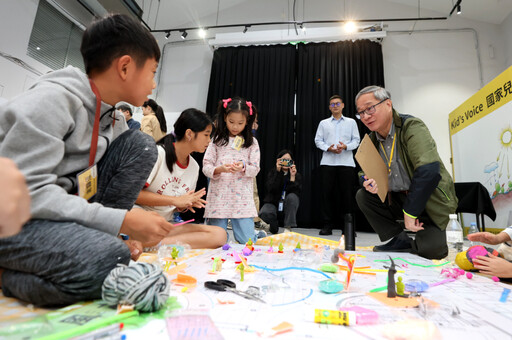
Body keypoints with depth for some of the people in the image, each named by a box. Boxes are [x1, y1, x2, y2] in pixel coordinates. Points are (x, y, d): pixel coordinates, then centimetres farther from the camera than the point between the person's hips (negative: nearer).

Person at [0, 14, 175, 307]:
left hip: (59, 207, 7)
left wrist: (122, 234, -5)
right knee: (110, 260, -34)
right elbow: (25, 190, -26)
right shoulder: (52, 100, -20)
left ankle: (94, 239, -6)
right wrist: (122, 222, -29)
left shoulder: (114, 117, 5)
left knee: (141, 145, -7)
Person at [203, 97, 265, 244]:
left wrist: (243, 167, -19)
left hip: (242, 198, -1)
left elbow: (255, 169, 3)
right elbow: (206, 166, 2)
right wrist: (219, 169, -19)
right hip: (218, 197, 1)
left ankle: (260, 236, 32)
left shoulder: (252, 142, 7)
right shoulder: (217, 140, 6)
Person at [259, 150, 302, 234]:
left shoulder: (297, 175, -2)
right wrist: (278, 172, -25)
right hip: (273, 202, 0)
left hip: (288, 204, 1)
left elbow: (297, 193, -17)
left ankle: (288, 228, -21)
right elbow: (271, 189, -20)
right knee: (264, 214, -32)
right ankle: (274, 228, 5)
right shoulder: (273, 172, -1)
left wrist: (292, 177, -25)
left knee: (292, 196, -33)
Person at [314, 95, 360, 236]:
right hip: (328, 162, 1)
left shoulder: (351, 122, 15)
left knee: (347, 193, -1)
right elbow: (318, 140, 10)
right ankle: (327, 225, 5)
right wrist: (328, 148, -9)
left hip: (346, 162, 0)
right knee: (327, 192, -2)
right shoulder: (323, 123, 16)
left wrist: (345, 146, -10)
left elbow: (356, 140, 9)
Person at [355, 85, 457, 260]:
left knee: (429, 250, -23)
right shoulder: (372, 140, 1)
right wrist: (371, 183, -17)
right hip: (397, 199, 6)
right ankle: (400, 240, -1)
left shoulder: (412, 126, -19)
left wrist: (410, 212, -27)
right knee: (362, 195, -12)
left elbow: (429, 172, -31)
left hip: (429, 200, -6)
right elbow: (366, 172, 9)